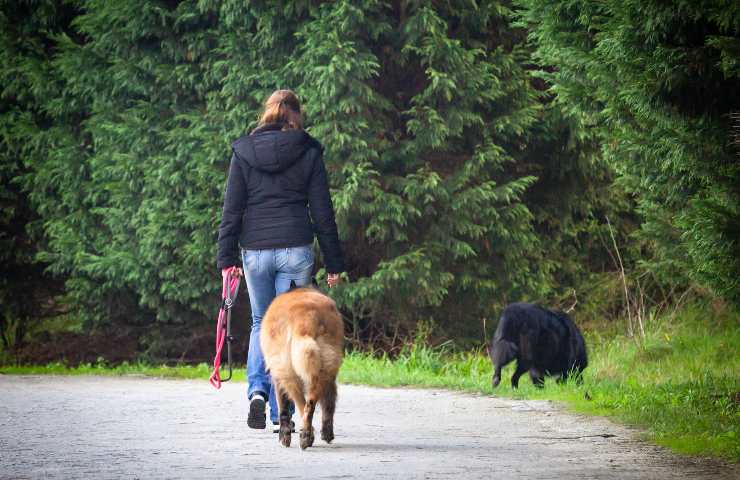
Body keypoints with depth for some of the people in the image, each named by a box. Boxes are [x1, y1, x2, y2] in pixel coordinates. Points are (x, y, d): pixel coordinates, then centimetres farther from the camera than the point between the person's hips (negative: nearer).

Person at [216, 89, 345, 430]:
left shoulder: (243, 151, 4)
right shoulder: (308, 152, 2)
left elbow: (232, 208, 1)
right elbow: (322, 211, 2)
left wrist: (227, 257, 3)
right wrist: (333, 262, 6)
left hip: (255, 250, 1)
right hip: (296, 249, -1)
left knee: (261, 323, 16)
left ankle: (257, 389, -7)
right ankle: (281, 411, 4)